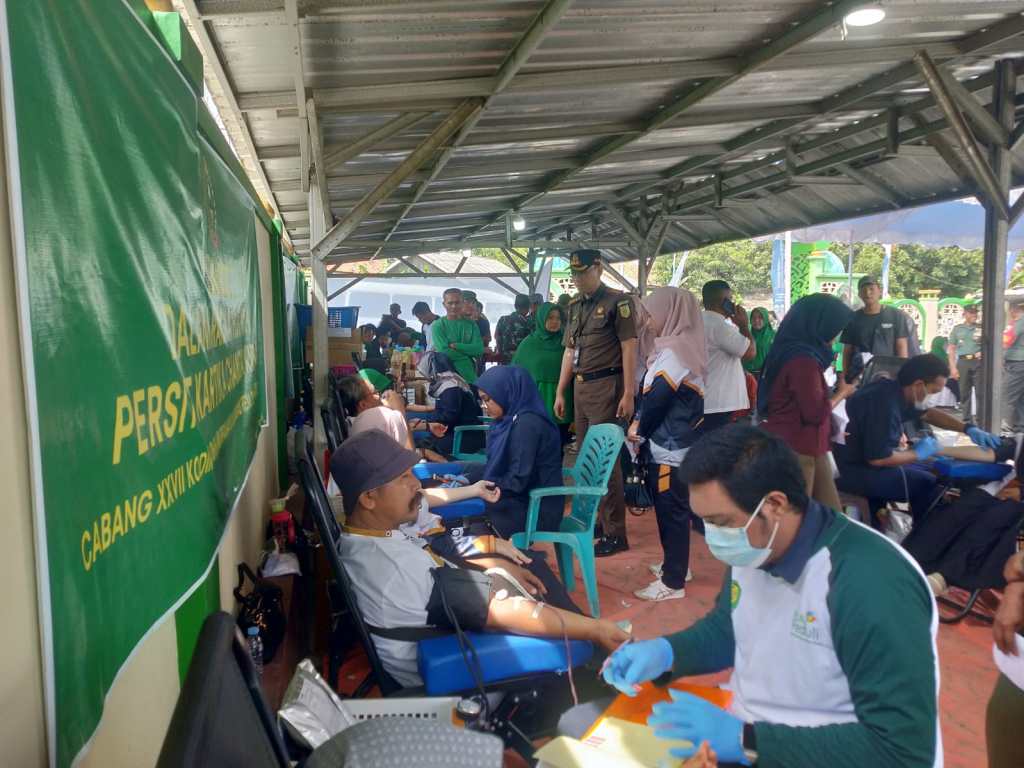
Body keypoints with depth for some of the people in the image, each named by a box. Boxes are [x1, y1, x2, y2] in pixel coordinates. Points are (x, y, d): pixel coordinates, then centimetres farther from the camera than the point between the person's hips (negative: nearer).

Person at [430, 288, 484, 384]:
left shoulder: (471, 324, 8)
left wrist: (455, 346, -13)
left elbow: (479, 349, -5)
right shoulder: (437, 325, -3)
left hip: (470, 377, 3)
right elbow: (444, 351, -14)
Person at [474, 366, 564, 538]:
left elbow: (518, 481, -23)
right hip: (522, 500, 8)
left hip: (534, 509, -8)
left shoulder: (526, 424, -21)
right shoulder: (511, 419, 8)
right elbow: (496, 467, 12)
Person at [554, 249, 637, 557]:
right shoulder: (575, 306, 14)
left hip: (605, 386, -7)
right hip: (580, 387, 8)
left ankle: (615, 533, 2)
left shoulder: (617, 301, -7)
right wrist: (560, 393, 15)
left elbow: (629, 348, -11)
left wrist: (628, 394, -16)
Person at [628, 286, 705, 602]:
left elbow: (656, 399, -17)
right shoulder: (675, 346, 14)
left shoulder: (675, 351, -17)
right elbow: (651, 393, 14)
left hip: (670, 447, -9)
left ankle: (673, 582, 6)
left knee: (671, 510, -2)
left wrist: (638, 427, -1)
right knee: (668, 508, 18)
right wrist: (640, 424, 2)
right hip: (670, 443, 9)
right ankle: (675, 564, 32)